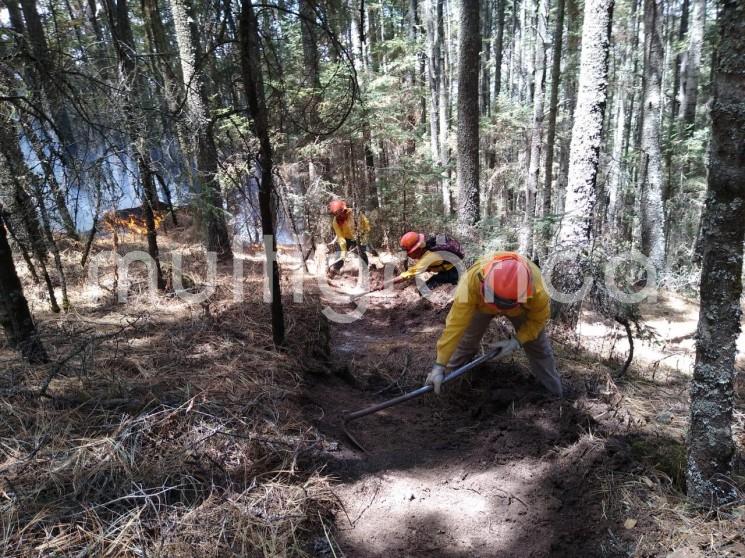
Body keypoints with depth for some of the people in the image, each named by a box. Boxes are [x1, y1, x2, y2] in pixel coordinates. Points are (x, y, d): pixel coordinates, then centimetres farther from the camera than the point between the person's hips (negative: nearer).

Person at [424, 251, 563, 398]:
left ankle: (554, 391, 28)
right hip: (481, 304, 0)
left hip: (522, 307, 0)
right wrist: (440, 365, -43)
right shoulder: (472, 280, -47)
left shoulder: (535, 287, -44)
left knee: (538, 345, 6)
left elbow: (539, 318, -21)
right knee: (466, 340, 2)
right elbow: (456, 324, -43)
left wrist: (517, 340, -32)